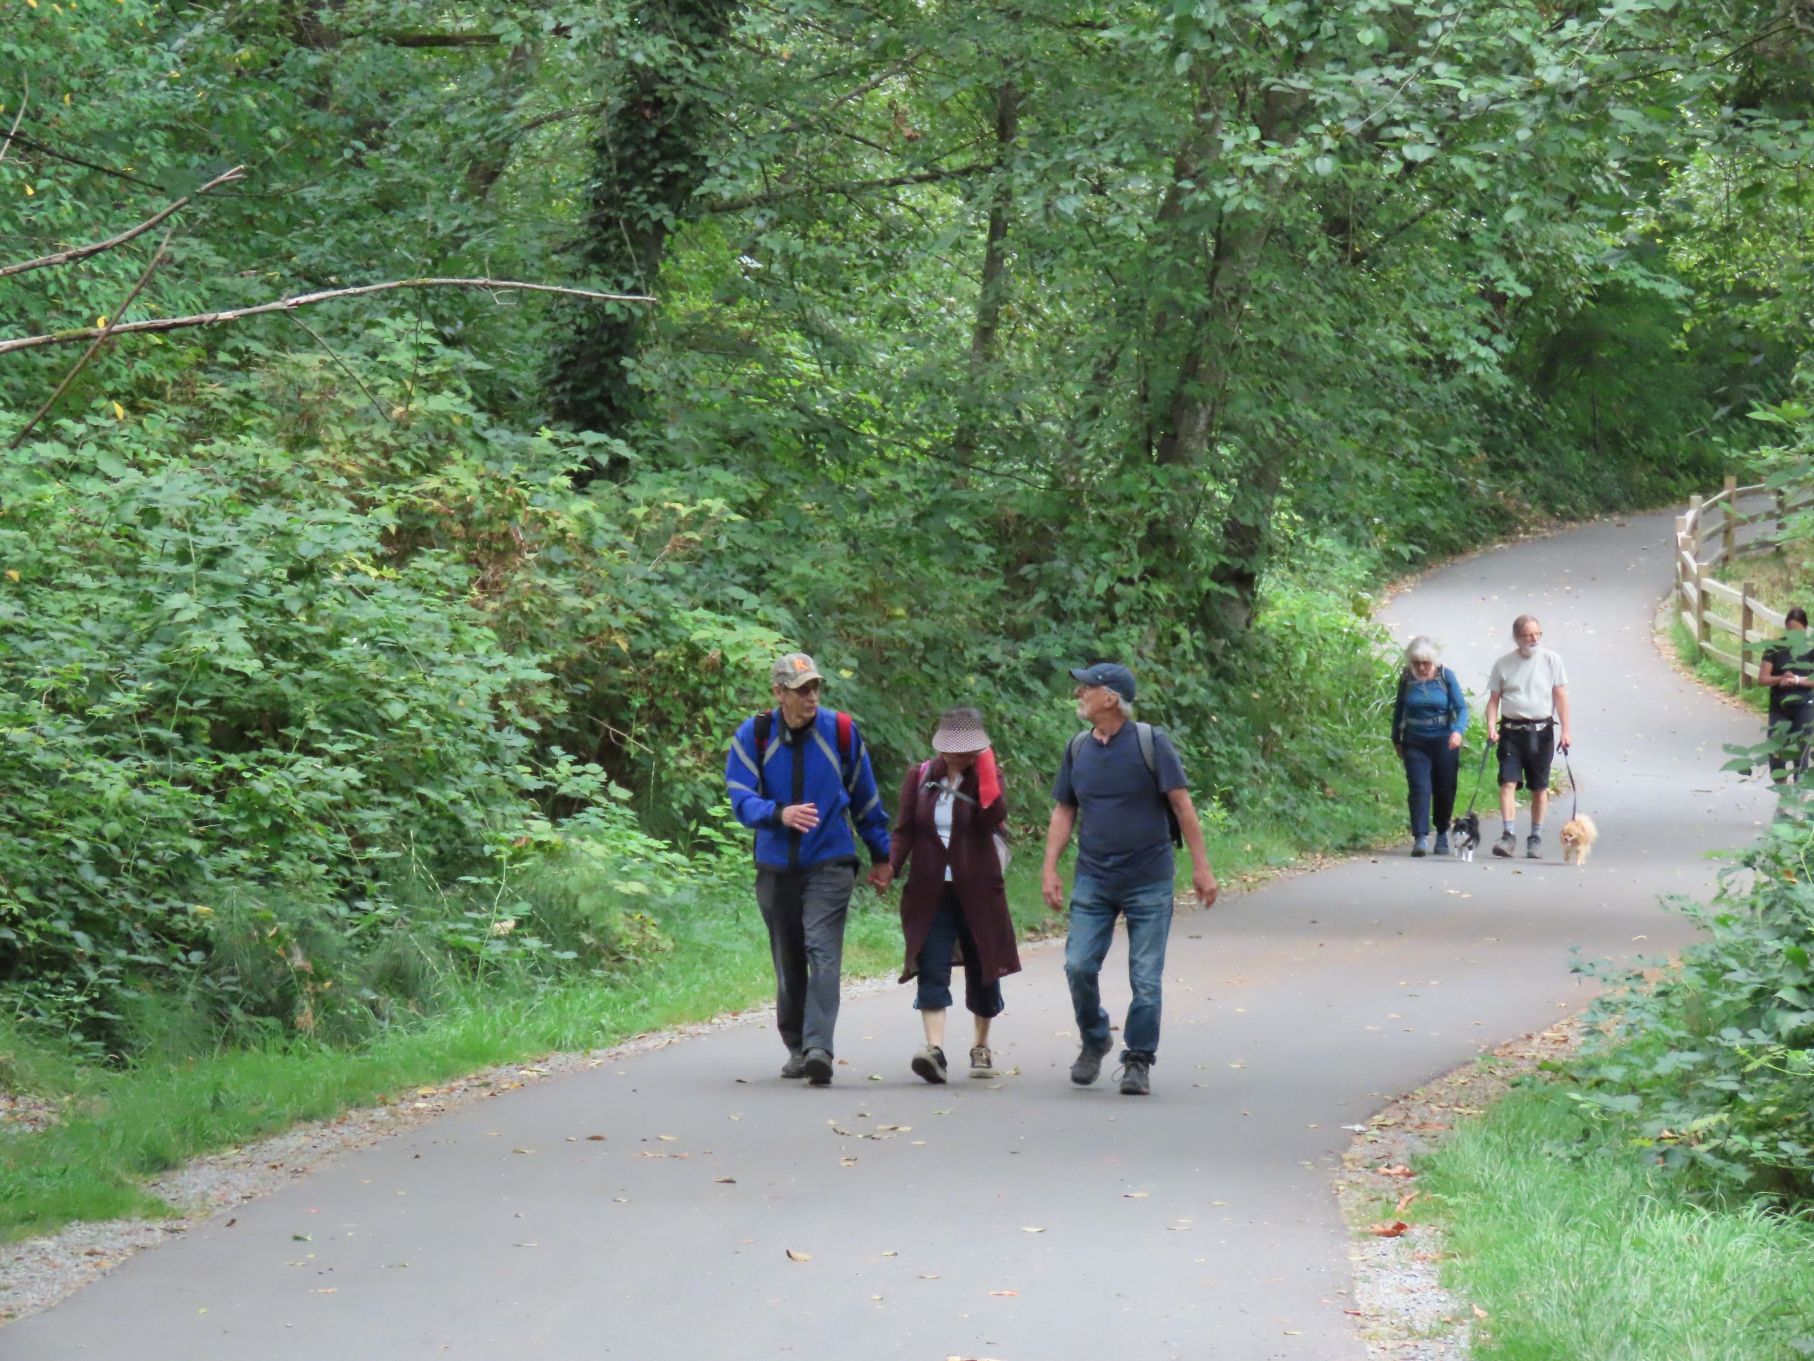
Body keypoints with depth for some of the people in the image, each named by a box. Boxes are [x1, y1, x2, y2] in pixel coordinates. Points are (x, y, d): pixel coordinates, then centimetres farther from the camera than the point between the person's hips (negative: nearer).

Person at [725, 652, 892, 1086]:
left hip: (829, 864, -2)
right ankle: (797, 1048, 23)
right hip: (776, 867, 2)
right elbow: (741, 799, -8)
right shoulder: (753, 736, -1)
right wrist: (780, 814, -28)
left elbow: (865, 799, 11)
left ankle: (818, 1047, -24)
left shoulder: (840, 731, 0)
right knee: (788, 963, 9)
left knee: (822, 953, -17)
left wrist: (881, 856, 17)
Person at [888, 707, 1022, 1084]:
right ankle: (934, 1048, -23)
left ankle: (981, 1048, 26)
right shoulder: (920, 777, 4)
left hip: (977, 893, 0)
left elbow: (995, 817, -19)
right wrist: (890, 867, -13)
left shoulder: (987, 777, 1)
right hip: (930, 893, 0)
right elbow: (903, 830, 3)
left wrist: (985, 770, -17)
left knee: (982, 970, 9)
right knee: (932, 970, -13)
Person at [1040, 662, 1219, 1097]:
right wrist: (1050, 869, 4)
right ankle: (1094, 1043, 16)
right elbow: (1063, 812, 13)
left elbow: (1182, 805, -5)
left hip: (1148, 881, -3)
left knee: (1145, 978, -1)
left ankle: (1138, 1061, 11)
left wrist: (1201, 866, -8)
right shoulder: (1078, 748, 6)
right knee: (1079, 965, -7)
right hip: (1093, 881, 3)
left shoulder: (1151, 742, -7)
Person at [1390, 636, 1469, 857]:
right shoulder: (1406, 678, 0)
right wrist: (1396, 740, 15)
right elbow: (1399, 710, 12)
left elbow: (1461, 707, -7)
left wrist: (1458, 731, -24)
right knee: (1419, 789, -11)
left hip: (1444, 740, 0)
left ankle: (1442, 835, 26)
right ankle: (1420, 837, -17)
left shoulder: (1446, 676, -5)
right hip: (1415, 742, 0)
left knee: (1445, 790, 7)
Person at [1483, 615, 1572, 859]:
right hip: (1511, 730, 0)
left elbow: (1561, 697, 2)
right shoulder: (1504, 664, 3)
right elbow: (1494, 699, 5)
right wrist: (1491, 727, -10)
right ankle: (1509, 835, -15)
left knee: (1540, 788, 6)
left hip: (1541, 731, 0)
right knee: (1508, 782, -13)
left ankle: (1536, 839, 15)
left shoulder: (1551, 660, 2)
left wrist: (1565, 731, -4)